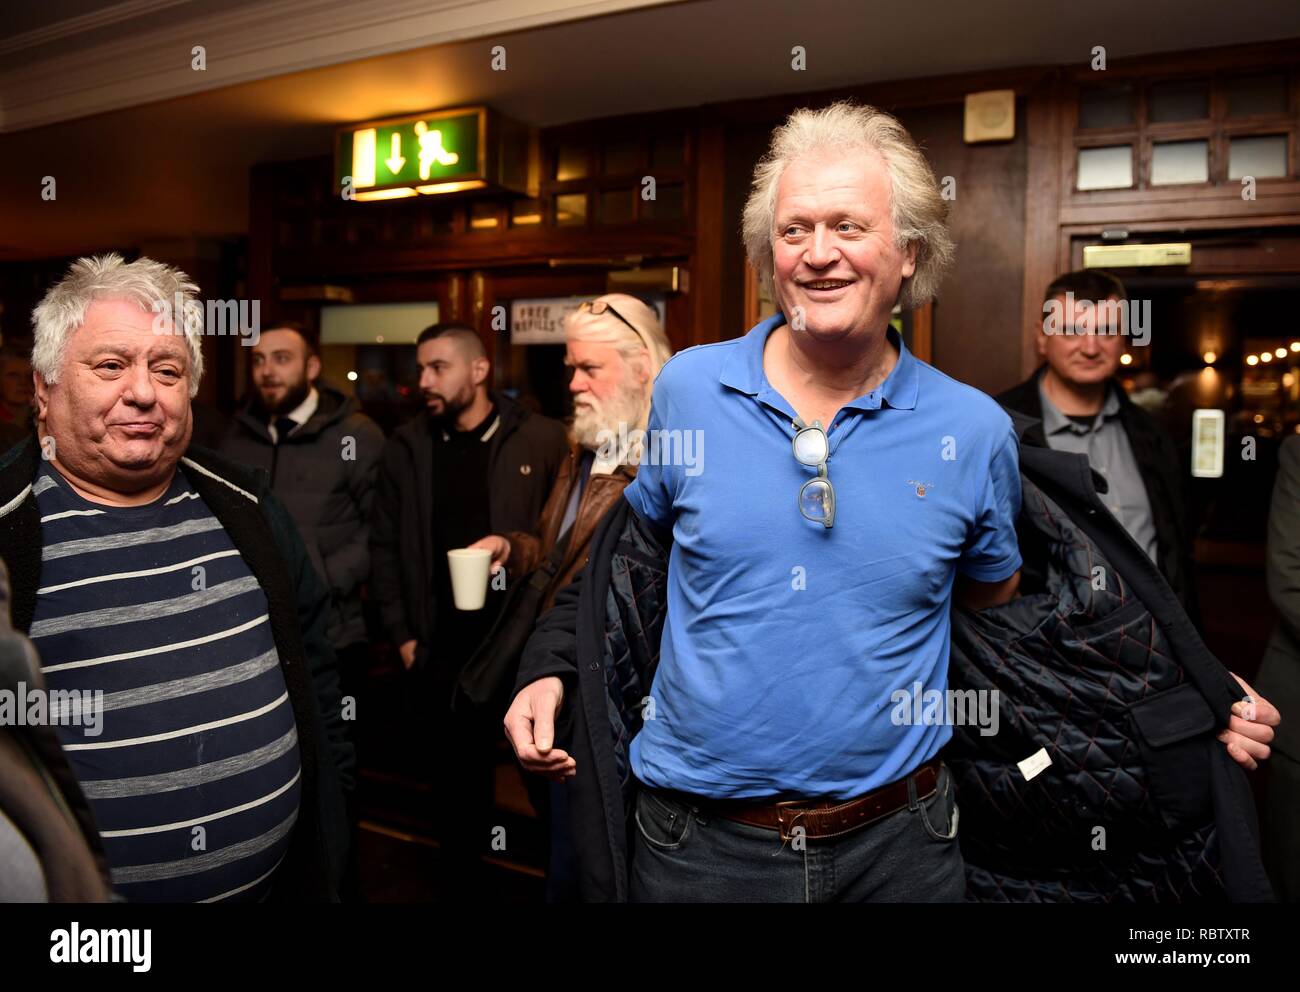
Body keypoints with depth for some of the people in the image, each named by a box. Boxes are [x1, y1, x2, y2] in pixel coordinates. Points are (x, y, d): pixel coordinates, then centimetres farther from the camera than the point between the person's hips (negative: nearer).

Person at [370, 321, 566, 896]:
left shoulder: (541, 441, -4)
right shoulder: (405, 447, 4)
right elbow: (385, 545, 7)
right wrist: (402, 634, 4)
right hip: (444, 648, 2)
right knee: (457, 774, 14)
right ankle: (461, 881, 34)